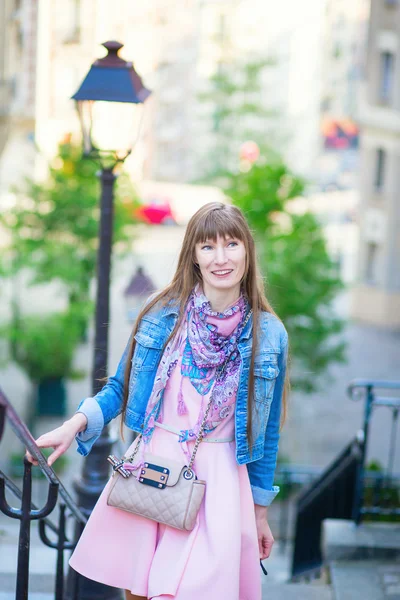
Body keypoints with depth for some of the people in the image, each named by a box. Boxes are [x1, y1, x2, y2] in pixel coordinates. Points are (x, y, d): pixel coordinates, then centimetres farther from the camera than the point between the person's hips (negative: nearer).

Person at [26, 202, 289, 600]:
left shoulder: (268, 336, -1)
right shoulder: (163, 315, -1)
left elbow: (266, 431, 6)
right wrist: (75, 425, -10)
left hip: (218, 481, -1)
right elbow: (120, 389, 8)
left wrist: (261, 512, 11)